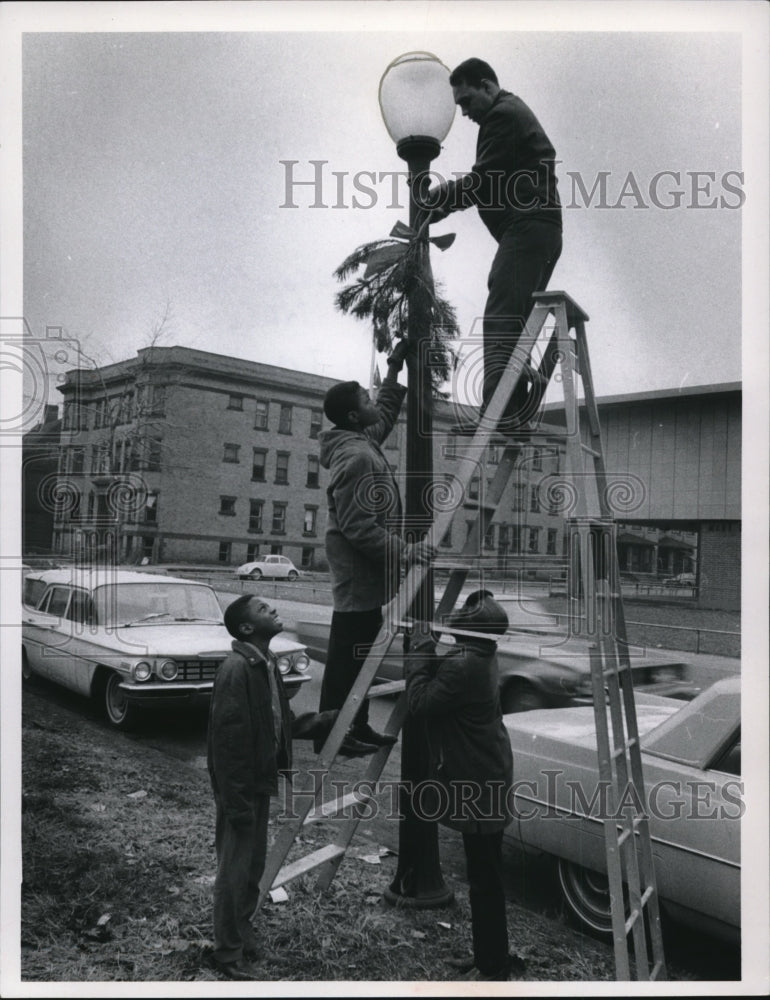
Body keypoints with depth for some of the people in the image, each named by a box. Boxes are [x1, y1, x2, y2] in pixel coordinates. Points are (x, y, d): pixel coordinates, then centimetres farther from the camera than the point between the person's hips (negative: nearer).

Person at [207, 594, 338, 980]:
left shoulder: (266, 664, 5)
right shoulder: (236, 669, -23)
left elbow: (284, 724, 11)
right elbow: (227, 739, -24)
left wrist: (333, 718, 3)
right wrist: (236, 802, -22)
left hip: (260, 782, 9)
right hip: (240, 788, -9)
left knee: (253, 867, 20)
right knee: (234, 871, 6)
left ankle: (243, 937, 38)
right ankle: (229, 954, 23)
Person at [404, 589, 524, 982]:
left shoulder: (463, 665, -25)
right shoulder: (478, 657, 5)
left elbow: (419, 703, -20)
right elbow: (440, 695, 13)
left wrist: (418, 658, -11)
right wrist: (429, 657, 3)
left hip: (477, 786, -10)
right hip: (485, 781, 10)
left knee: (484, 878, 3)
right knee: (485, 875, 20)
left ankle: (493, 966, 16)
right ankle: (490, 955, 33)